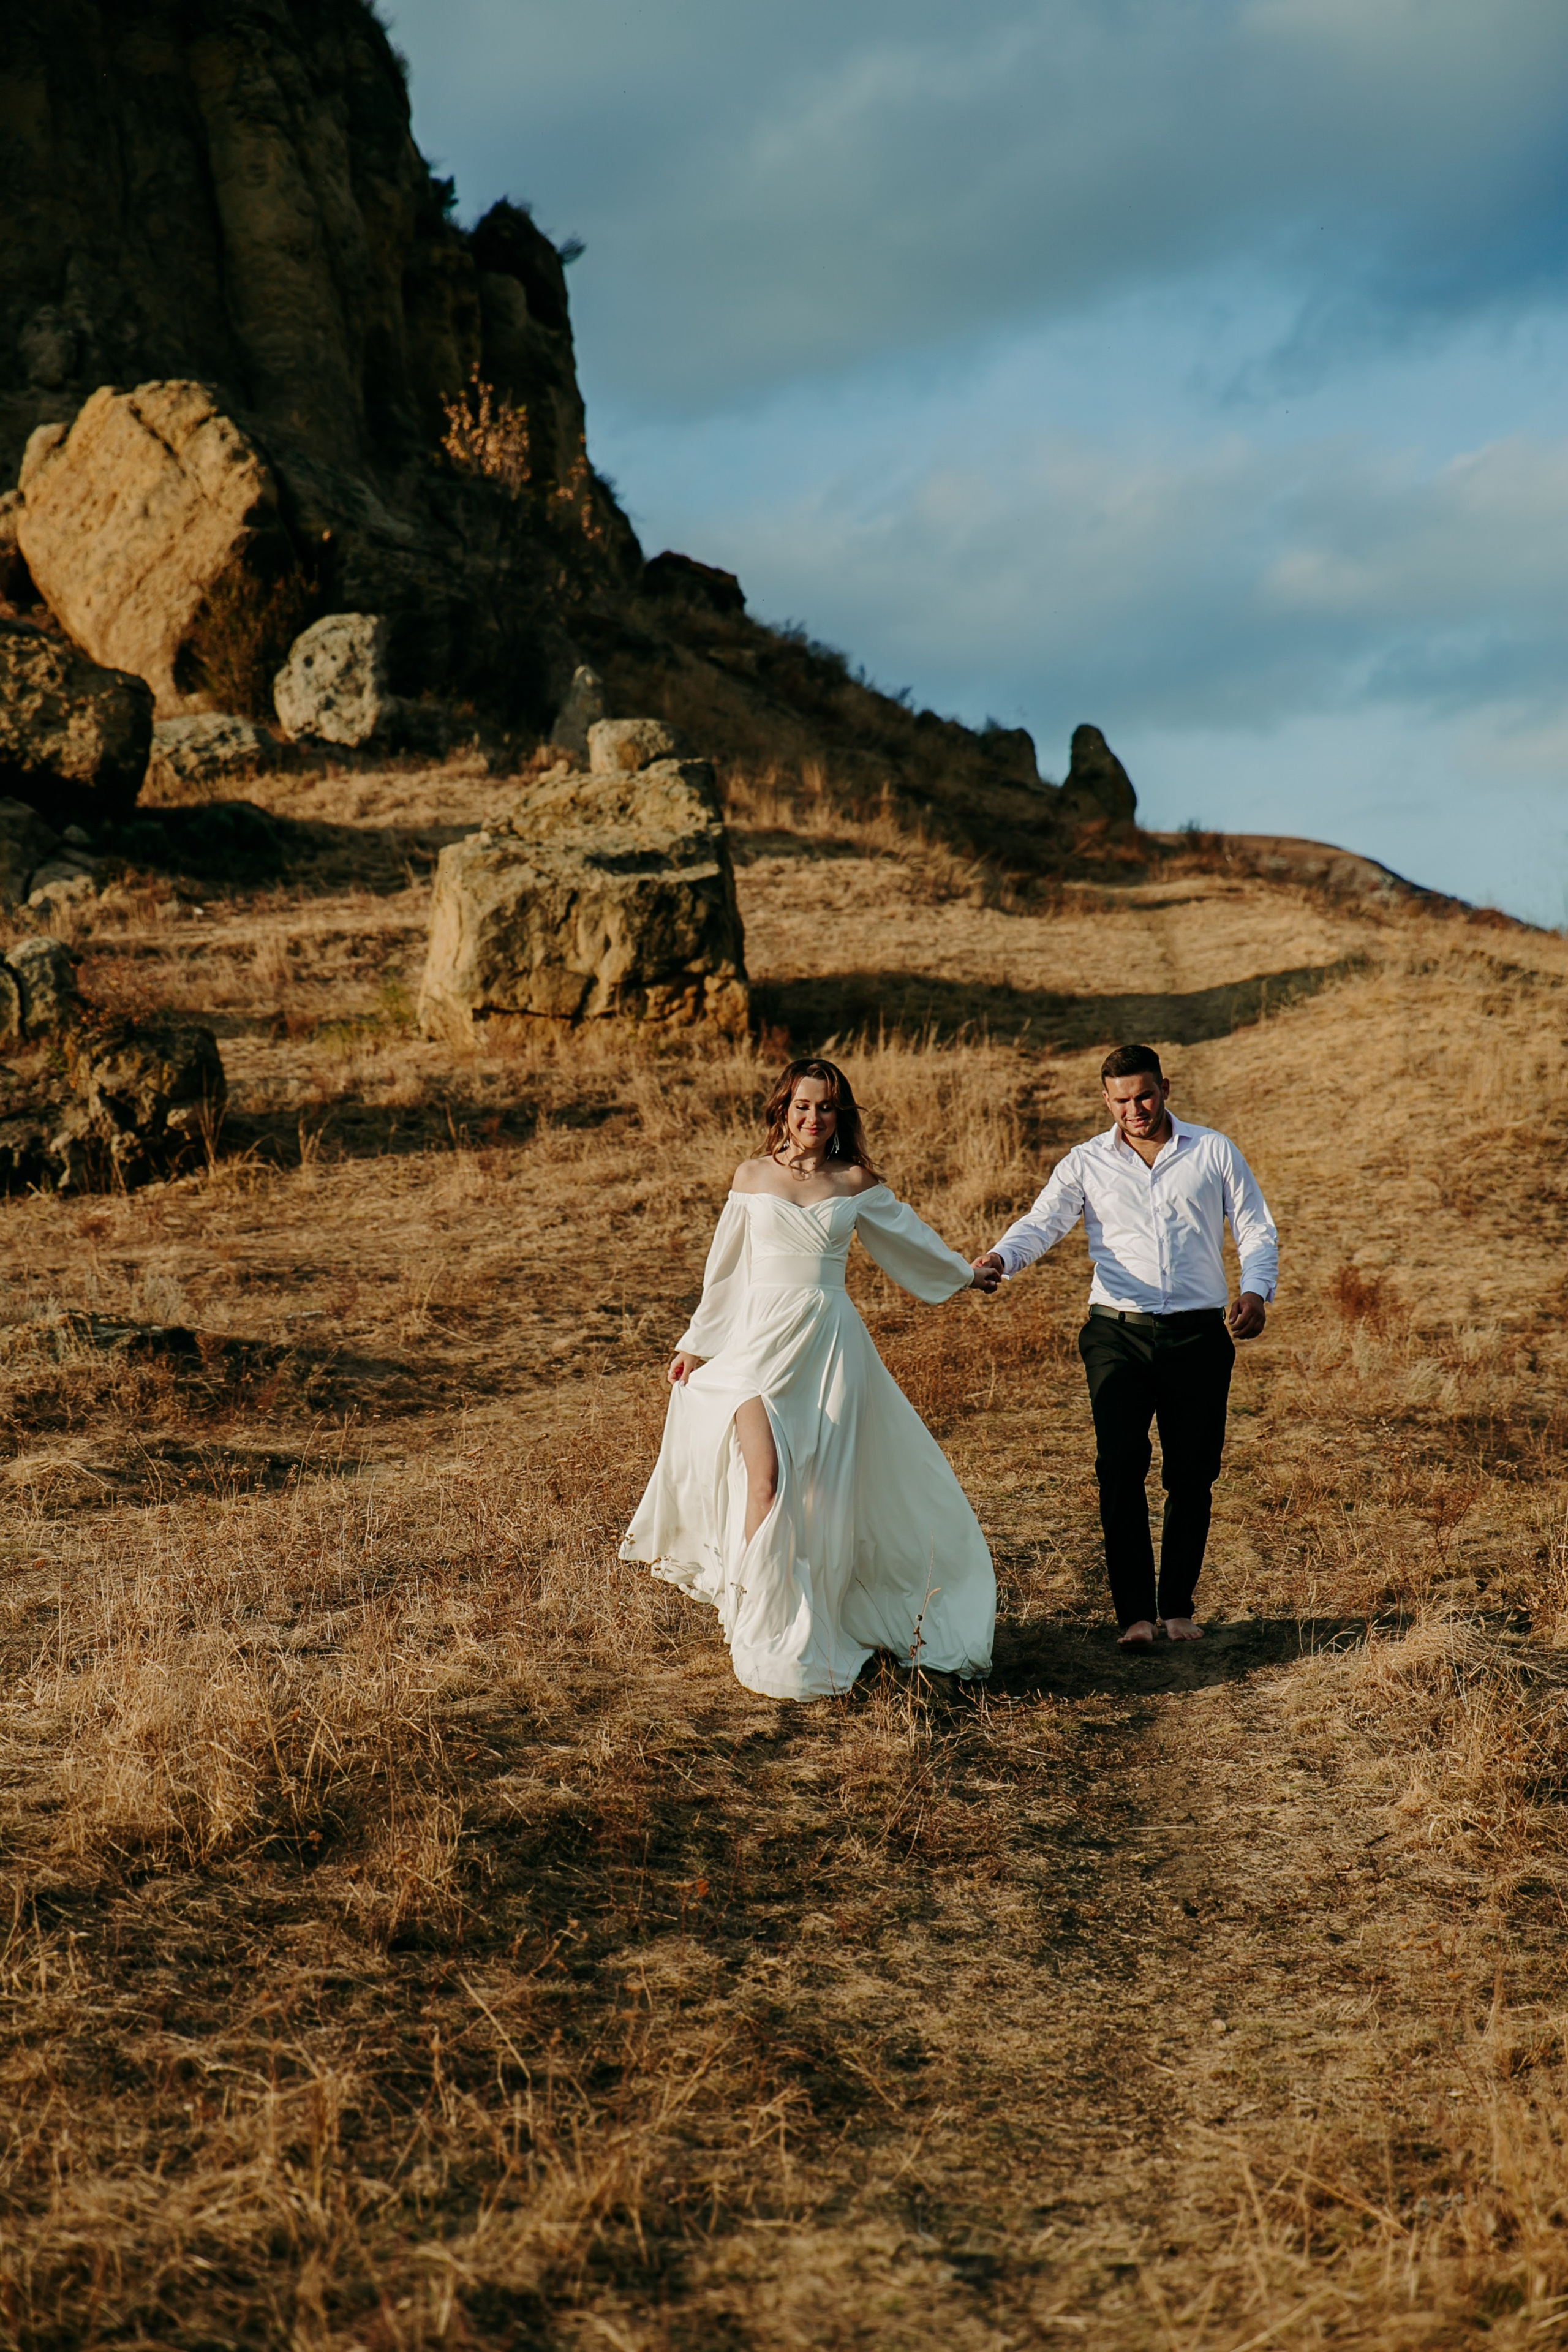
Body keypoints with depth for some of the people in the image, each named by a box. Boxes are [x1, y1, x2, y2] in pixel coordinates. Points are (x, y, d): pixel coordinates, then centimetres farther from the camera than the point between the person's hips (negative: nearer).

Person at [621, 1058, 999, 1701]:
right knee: (766, 1474, -18)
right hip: (759, 1336, -1)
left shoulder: (857, 1183, 6)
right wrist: (695, 1344, 17)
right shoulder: (753, 1176, 7)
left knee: (823, 1490, 0)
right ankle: (763, 1630, -10)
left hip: (830, 1342, 1)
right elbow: (724, 1267, 15)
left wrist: (965, 1275, 32)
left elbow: (909, 1237, 22)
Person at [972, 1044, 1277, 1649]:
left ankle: (1178, 1605, 18)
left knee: (1191, 1478, 3)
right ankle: (1135, 1612, -6)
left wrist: (1256, 1291, -10)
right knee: (1119, 1470, -11)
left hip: (1198, 1333, 0)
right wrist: (1000, 1258, -27)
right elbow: (1043, 1222, -5)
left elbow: (1257, 1230, 10)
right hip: (1119, 1333, 0)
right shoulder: (1087, 1163, 7)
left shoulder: (1213, 1152, 8)